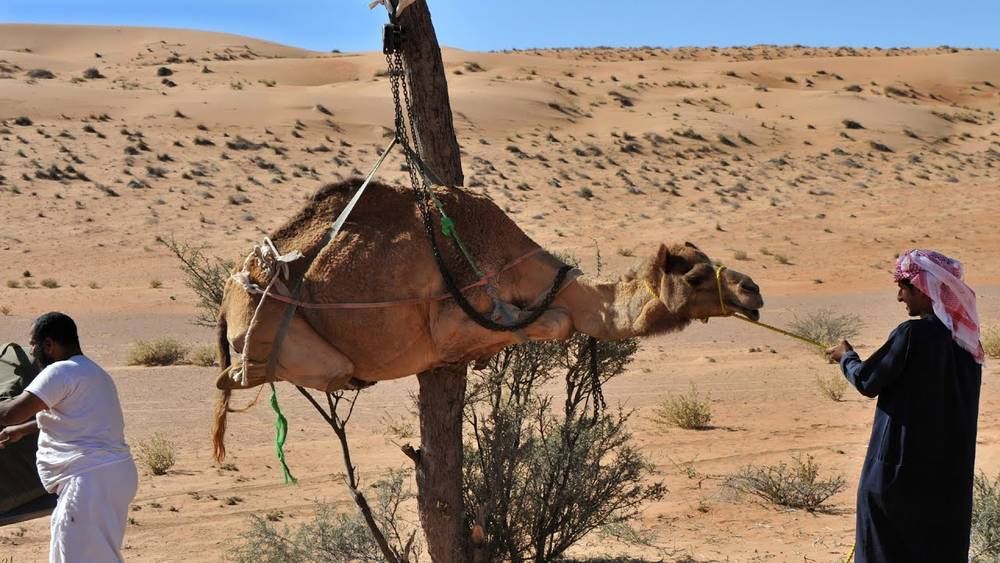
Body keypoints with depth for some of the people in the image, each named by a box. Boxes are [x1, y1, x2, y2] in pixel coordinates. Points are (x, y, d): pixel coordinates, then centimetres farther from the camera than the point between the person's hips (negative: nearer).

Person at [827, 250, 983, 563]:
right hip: (951, 468, 7)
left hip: (903, 464, -7)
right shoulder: (966, 339, 4)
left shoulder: (913, 335, -17)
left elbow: (867, 382, -10)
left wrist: (846, 357, 9)